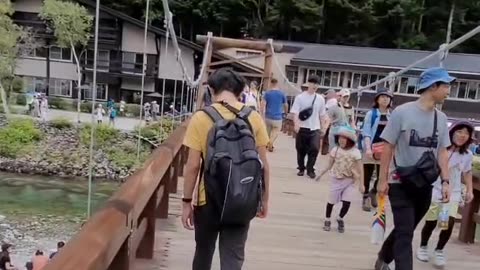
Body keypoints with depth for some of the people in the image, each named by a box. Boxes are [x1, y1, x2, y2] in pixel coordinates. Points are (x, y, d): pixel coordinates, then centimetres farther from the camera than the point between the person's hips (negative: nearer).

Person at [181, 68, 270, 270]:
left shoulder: (201, 118, -9)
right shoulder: (254, 118, -3)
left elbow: (193, 165, -10)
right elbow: (263, 165, 0)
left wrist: (187, 201, 0)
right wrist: (264, 199, 11)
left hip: (209, 200, -1)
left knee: (203, 253, 21)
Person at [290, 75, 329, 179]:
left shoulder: (320, 99, 6)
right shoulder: (300, 97, -3)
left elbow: (322, 115, 13)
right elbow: (295, 113, -9)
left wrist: (323, 127, 11)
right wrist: (296, 124, -23)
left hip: (315, 128, 2)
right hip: (302, 128, -1)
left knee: (315, 148, -12)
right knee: (301, 150, 8)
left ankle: (310, 169, 3)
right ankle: (301, 168, 26)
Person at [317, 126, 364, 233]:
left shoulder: (355, 152, -11)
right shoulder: (335, 150, -6)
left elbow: (360, 169, -9)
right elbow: (330, 165, 4)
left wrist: (361, 184, -10)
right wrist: (321, 174, 5)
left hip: (349, 180, -1)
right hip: (336, 179, 1)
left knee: (347, 202, -8)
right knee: (331, 201, 8)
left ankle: (340, 219, 21)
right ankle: (327, 220, 29)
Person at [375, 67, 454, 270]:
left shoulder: (441, 118, 4)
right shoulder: (402, 112, -13)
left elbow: (442, 152, 10)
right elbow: (388, 147, -9)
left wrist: (445, 181, 2)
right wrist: (383, 180, -9)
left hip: (425, 185, 6)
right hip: (401, 183, -6)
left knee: (404, 230, 17)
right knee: (405, 233, -6)